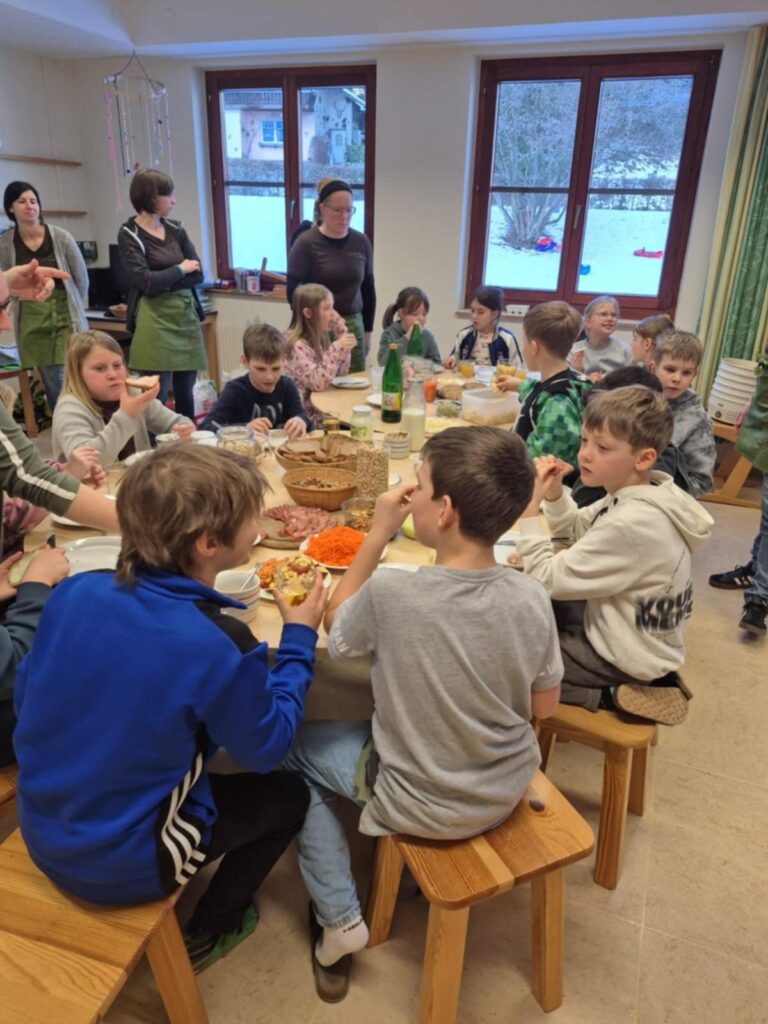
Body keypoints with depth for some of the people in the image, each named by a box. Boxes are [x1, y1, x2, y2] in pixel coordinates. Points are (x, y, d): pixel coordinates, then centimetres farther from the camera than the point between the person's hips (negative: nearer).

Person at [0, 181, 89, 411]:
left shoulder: (60, 237, -5)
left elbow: (82, 279, 4)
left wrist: (74, 309, 9)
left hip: (66, 316, -2)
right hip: (32, 322, 2)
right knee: (51, 385, 8)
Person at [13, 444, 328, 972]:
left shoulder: (75, 592, -15)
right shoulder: (218, 647, -30)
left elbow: (24, 700, 0)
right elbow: (267, 749, -13)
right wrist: (299, 640, -7)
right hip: (124, 867, -5)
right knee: (288, 794, 15)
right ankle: (206, 934, 32)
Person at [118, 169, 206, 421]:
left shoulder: (176, 230, 13)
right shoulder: (129, 235, -3)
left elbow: (198, 275, 5)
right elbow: (147, 282, -14)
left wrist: (163, 282, -9)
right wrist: (180, 269, -1)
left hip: (187, 314, 6)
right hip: (156, 320, -5)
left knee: (185, 394, 9)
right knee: (156, 397, -7)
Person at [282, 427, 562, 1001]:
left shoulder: (391, 594, -29)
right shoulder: (532, 599, -19)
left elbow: (337, 625, -6)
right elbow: (545, 708, -4)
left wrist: (378, 534, -9)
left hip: (420, 808, -4)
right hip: (508, 792, 5)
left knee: (293, 745, 16)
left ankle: (339, 920, 20)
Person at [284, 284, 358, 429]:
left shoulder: (320, 339, 8)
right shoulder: (298, 346, -17)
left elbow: (341, 372, 12)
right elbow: (318, 383, -25)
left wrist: (342, 335, 2)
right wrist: (337, 349, -27)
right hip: (309, 417, -8)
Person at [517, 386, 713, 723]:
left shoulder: (631, 524, -33)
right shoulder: (635, 495, -4)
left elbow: (547, 580, -29)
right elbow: (576, 530, 12)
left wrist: (530, 505, -25)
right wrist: (554, 492, -7)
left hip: (627, 656, -9)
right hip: (621, 627, 9)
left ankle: (609, 696, 0)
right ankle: (613, 689, 17)